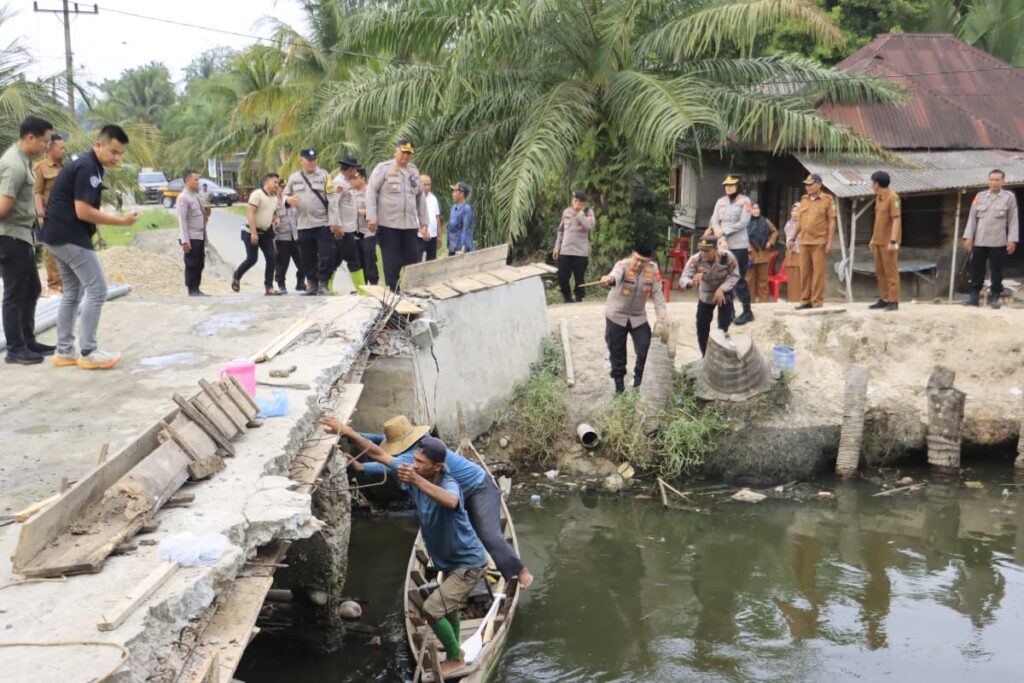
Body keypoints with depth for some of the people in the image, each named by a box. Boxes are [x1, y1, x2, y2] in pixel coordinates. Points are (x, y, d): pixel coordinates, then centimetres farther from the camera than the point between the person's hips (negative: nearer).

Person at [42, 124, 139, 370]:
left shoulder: (85, 164, 16)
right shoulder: (87, 167, -16)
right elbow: (83, 211, -22)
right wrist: (122, 221, -17)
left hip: (59, 235, 10)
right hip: (70, 237, -10)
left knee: (72, 292, 15)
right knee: (97, 290, -6)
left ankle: (64, 351, 17)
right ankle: (88, 352, -3)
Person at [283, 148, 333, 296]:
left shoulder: (324, 175, 2)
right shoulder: (294, 177, 10)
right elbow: (285, 194, 18)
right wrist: (288, 200, -8)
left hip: (323, 223, -3)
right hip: (304, 225, 3)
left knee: (326, 255, -6)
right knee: (307, 257, 8)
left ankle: (323, 284, 3)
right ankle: (312, 285, 19)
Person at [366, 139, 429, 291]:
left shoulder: (414, 171, 13)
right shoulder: (383, 168, -2)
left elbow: (421, 197, 18)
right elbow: (371, 191, -5)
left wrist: (423, 223, 16)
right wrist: (371, 217, -13)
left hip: (410, 225, 5)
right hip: (388, 224, -4)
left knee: (413, 261, 2)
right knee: (391, 264, 0)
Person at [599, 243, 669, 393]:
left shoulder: (653, 270, -10)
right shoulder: (623, 265, -22)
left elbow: (657, 293, -7)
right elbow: (616, 274, -45)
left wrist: (662, 312, -19)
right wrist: (610, 278, -69)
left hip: (638, 317, 2)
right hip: (616, 315, -2)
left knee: (646, 349, -2)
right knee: (617, 352, 7)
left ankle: (639, 380, 21)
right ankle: (619, 384, 25)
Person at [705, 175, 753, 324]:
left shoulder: (744, 200, -1)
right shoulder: (720, 201, 12)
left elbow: (743, 222, -10)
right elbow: (714, 221, 3)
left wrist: (724, 231, -12)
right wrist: (721, 239, -11)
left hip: (739, 245, -5)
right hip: (723, 245, 5)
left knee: (739, 279, -6)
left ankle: (747, 311, 2)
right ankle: (729, 309, 16)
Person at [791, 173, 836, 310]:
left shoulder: (827, 200, -2)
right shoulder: (804, 200, 13)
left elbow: (831, 222, -5)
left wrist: (830, 242, -11)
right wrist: (793, 238, 16)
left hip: (819, 242, -5)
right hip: (804, 242, 5)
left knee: (818, 272, -3)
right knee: (804, 272, 7)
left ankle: (817, 301, 2)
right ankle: (805, 300, 14)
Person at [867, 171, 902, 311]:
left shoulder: (892, 197, -14)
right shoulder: (878, 197, 13)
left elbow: (896, 220, -18)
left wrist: (893, 241, -23)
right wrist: (873, 238, 20)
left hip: (888, 242, -9)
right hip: (878, 241, 9)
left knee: (891, 271, -6)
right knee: (880, 272, 12)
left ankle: (893, 302, -4)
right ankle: (884, 299, 19)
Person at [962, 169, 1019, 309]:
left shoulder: (1009, 197, 3)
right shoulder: (979, 196, 9)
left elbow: (1013, 220, 1)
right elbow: (972, 218, 9)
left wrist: (1012, 239, -6)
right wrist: (968, 237, 2)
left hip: (998, 242, -2)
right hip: (979, 241, 2)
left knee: (996, 271, 3)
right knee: (976, 270, 3)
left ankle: (995, 297, 12)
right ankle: (974, 297, 10)